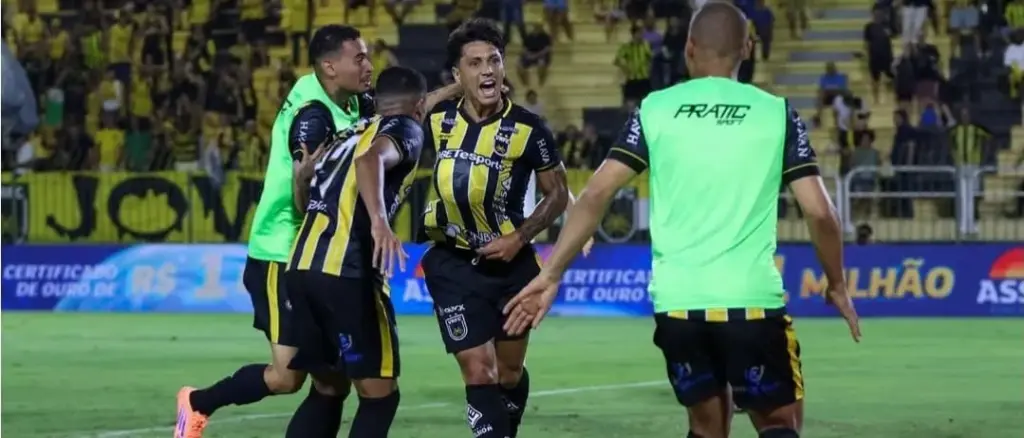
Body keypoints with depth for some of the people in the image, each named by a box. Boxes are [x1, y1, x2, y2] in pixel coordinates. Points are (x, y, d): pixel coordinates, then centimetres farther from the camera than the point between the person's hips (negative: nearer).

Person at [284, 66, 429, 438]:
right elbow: (371, 159, -20)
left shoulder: (351, 134, 27)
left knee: (329, 389, 19)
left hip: (301, 267, 8)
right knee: (380, 394, -1)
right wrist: (379, 221, -34)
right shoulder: (404, 128, 4)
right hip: (345, 273, -8)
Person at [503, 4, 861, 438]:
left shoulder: (655, 110, 6)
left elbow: (596, 194, -1)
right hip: (751, 300, -2)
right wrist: (837, 285, 15)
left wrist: (551, 275, 4)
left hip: (677, 301, 2)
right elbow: (819, 211, 0)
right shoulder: (777, 113, 3)